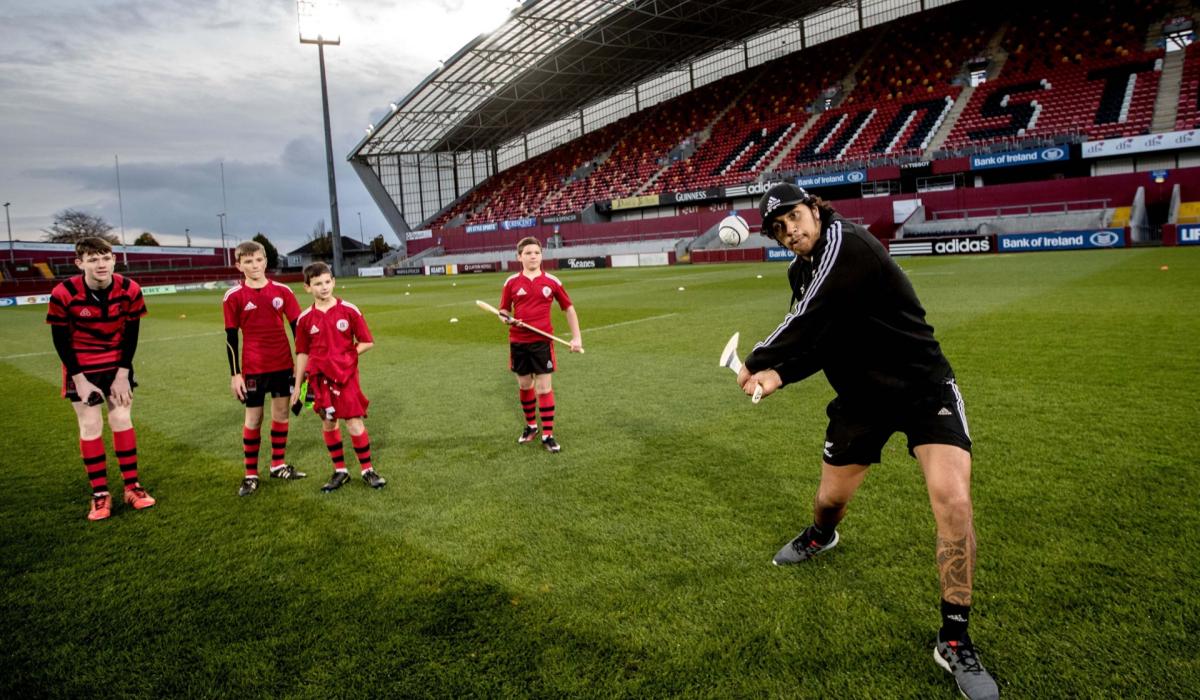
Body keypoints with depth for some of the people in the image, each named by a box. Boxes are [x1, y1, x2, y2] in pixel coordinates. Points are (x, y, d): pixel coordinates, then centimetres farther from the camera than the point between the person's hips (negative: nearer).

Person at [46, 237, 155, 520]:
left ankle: (132, 486, 13)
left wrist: (122, 374, -8)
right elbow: (60, 341, -12)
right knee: (90, 425, -1)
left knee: (122, 420, 4)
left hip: (117, 364, 2)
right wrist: (80, 380, -13)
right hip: (81, 367, -2)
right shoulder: (63, 294, -21)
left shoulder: (129, 290, -16)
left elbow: (131, 334, -6)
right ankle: (100, 493, 9)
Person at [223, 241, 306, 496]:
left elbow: (296, 327, 6)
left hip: (283, 364, 3)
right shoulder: (234, 296, -5)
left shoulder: (282, 291, 0)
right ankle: (250, 474, 15)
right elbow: (231, 337, -2)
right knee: (253, 418, 4)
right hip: (253, 368, -2)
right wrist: (235, 374, -5)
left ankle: (278, 465, 25)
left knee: (282, 412, 10)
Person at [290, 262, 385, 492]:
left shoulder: (349, 310, -6)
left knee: (354, 423, -4)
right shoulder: (305, 318, 0)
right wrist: (297, 385, 8)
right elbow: (302, 353, 7)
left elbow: (367, 342, 0)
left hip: (346, 375, -2)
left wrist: (347, 356, -10)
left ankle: (368, 470, 11)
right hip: (320, 378, 3)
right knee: (328, 423, 10)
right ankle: (340, 471, 23)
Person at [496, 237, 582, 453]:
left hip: (542, 341, -2)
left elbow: (568, 308, 8)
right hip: (518, 341, 2)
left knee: (544, 387, -3)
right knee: (524, 385, 13)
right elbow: (503, 310, 10)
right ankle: (530, 426, 33)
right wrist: (507, 318, -15)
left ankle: (548, 434, 6)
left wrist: (577, 337, 3)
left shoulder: (552, 281, -1)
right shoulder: (512, 282, 1)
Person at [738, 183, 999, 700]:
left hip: (923, 386, -6)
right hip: (862, 395, 7)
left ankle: (954, 641, -3)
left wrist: (757, 362, -14)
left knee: (953, 499, -21)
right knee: (830, 497, 14)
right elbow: (817, 344, 5)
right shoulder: (801, 271, 3)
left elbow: (808, 324, -28)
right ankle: (821, 536, 54)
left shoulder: (845, 242, -23)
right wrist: (778, 375, -14)